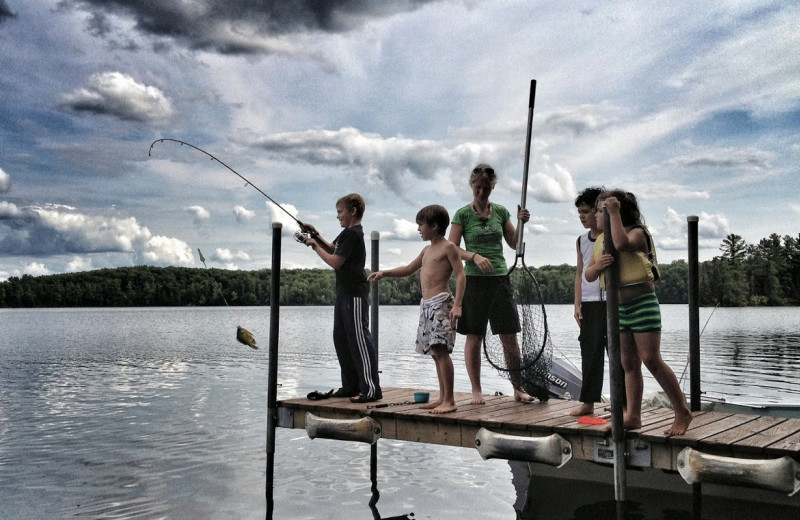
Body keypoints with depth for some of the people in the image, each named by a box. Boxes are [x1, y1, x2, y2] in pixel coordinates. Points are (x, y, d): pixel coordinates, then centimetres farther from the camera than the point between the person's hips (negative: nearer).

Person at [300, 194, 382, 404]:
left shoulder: (352, 234, -14)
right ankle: (351, 386, 19)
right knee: (341, 339, 12)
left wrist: (315, 245, -6)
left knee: (359, 339, -11)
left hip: (354, 295, -11)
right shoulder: (348, 233, 17)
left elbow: (335, 262, -17)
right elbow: (332, 248, 30)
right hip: (344, 293, 11)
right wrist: (316, 235, 16)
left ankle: (371, 389, -10)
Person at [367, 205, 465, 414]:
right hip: (426, 305, 9)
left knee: (440, 350, -14)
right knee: (435, 353, 8)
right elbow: (408, 270, 32)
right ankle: (442, 398, 13)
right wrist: (384, 273, 19)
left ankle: (450, 401, -14)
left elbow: (460, 275, -11)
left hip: (441, 302, -9)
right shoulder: (427, 250, 22)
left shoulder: (448, 247, -4)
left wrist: (457, 305, -21)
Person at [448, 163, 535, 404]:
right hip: (474, 280, -3)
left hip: (500, 278, 3)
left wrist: (521, 223, -2)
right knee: (474, 338, 2)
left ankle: (518, 388, 12)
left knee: (510, 337, 2)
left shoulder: (501, 212, 10)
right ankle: (476, 391, 12)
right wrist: (474, 256, -20)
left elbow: (514, 243, 15)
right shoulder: (463, 214, 0)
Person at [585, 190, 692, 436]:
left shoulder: (637, 233, -9)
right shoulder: (601, 240, 11)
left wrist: (614, 213, -24)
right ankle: (632, 416, 13)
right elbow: (588, 275, 7)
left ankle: (682, 412, 1)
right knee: (628, 364, 8)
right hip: (617, 307, 7)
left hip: (642, 303, -7)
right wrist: (598, 266, -16)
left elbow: (622, 244, -33)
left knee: (651, 359, -10)